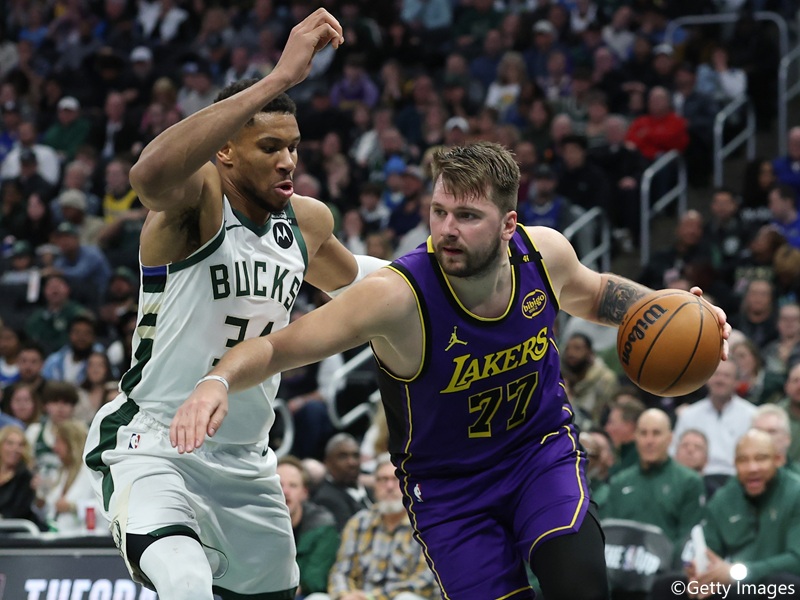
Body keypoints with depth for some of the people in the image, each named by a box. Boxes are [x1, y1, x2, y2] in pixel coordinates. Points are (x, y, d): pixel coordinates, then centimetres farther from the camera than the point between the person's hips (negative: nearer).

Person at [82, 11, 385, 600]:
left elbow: (347, 276, 32)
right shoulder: (198, 198, -16)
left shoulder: (307, 220, 6)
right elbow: (151, 173, -43)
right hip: (153, 447, -8)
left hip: (245, 463, 8)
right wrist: (279, 78, -46)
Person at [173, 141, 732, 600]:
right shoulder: (398, 295, -29)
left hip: (542, 449, 2)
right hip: (449, 481, -2)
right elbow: (277, 346, -27)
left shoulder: (544, 251, -15)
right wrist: (218, 382, -47)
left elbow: (591, 292, 11)